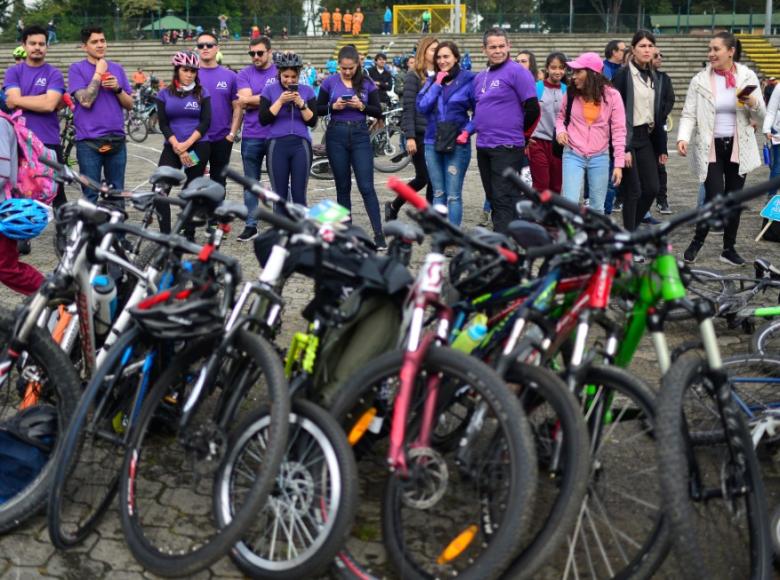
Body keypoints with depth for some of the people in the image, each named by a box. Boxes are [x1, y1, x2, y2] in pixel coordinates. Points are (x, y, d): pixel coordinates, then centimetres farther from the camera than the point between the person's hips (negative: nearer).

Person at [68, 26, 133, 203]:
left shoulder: (117, 68, 11)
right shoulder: (77, 69, -1)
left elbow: (129, 105, 11)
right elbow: (86, 101, -14)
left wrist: (117, 88, -7)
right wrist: (98, 73, -10)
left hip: (116, 140, 4)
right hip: (89, 142, -4)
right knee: (91, 195, -1)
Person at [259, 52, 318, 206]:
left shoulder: (307, 91, 6)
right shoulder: (269, 90, 4)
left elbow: (312, 121, 3)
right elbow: (263, 120, -4)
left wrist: (301, 104, -11)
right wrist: (280, 101, -10)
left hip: (301, 145, 0)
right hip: (277, 145, 0)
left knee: (299, 195, -1)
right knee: (280, 196, 2)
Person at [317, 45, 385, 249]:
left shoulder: (367, 83, 3)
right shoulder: (330, 82, 3)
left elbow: (378, 112, 3)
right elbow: (318, 109, 5)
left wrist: (361, 106, -15)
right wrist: (333, 106, -13)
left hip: (360, 136, -1)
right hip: (336, 136, 1)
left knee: (366, 186, -7)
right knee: (343, 187, 9)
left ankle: (378, 234, -7)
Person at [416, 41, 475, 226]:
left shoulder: (468, 80, -3)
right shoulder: (431, 81, 11)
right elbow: (422, 107, -2)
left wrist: (467, 131, -14)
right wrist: (437, 84, -5)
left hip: (457, 144, -4)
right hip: (432, 143, 5)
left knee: (453, 195, -5)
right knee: (438, 194, 9)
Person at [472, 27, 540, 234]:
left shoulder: (517, 72, -8)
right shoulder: (480, 77, 15)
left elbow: (532, 108, -11)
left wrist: (519, 133, 0)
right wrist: (473, 128, 13)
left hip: (506, 147, -8)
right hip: (483, 146, 8)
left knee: (504, 199, -8)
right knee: (493, 198, 14)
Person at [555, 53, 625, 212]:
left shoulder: (612, 96, -6)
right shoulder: (571, 94, 0)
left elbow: (618, 130, -4)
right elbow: (561, 116, 17)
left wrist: (619, 163, -8)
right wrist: (560, 130, -6)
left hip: (600, 157, 0)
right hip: (573, 155, 0)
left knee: (597, 207, 9)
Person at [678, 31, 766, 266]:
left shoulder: (747, 77, 2)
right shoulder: (700, 80, -3)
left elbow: (760, 118, 6)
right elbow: (689, 114, -6)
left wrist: (754, 103, -16)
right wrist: (683, 138, -24)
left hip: (738, 148, 2)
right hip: (710, 148, -2)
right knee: (714, 198, -10)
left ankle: (729, 248, 22)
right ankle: (697, 240, 14)